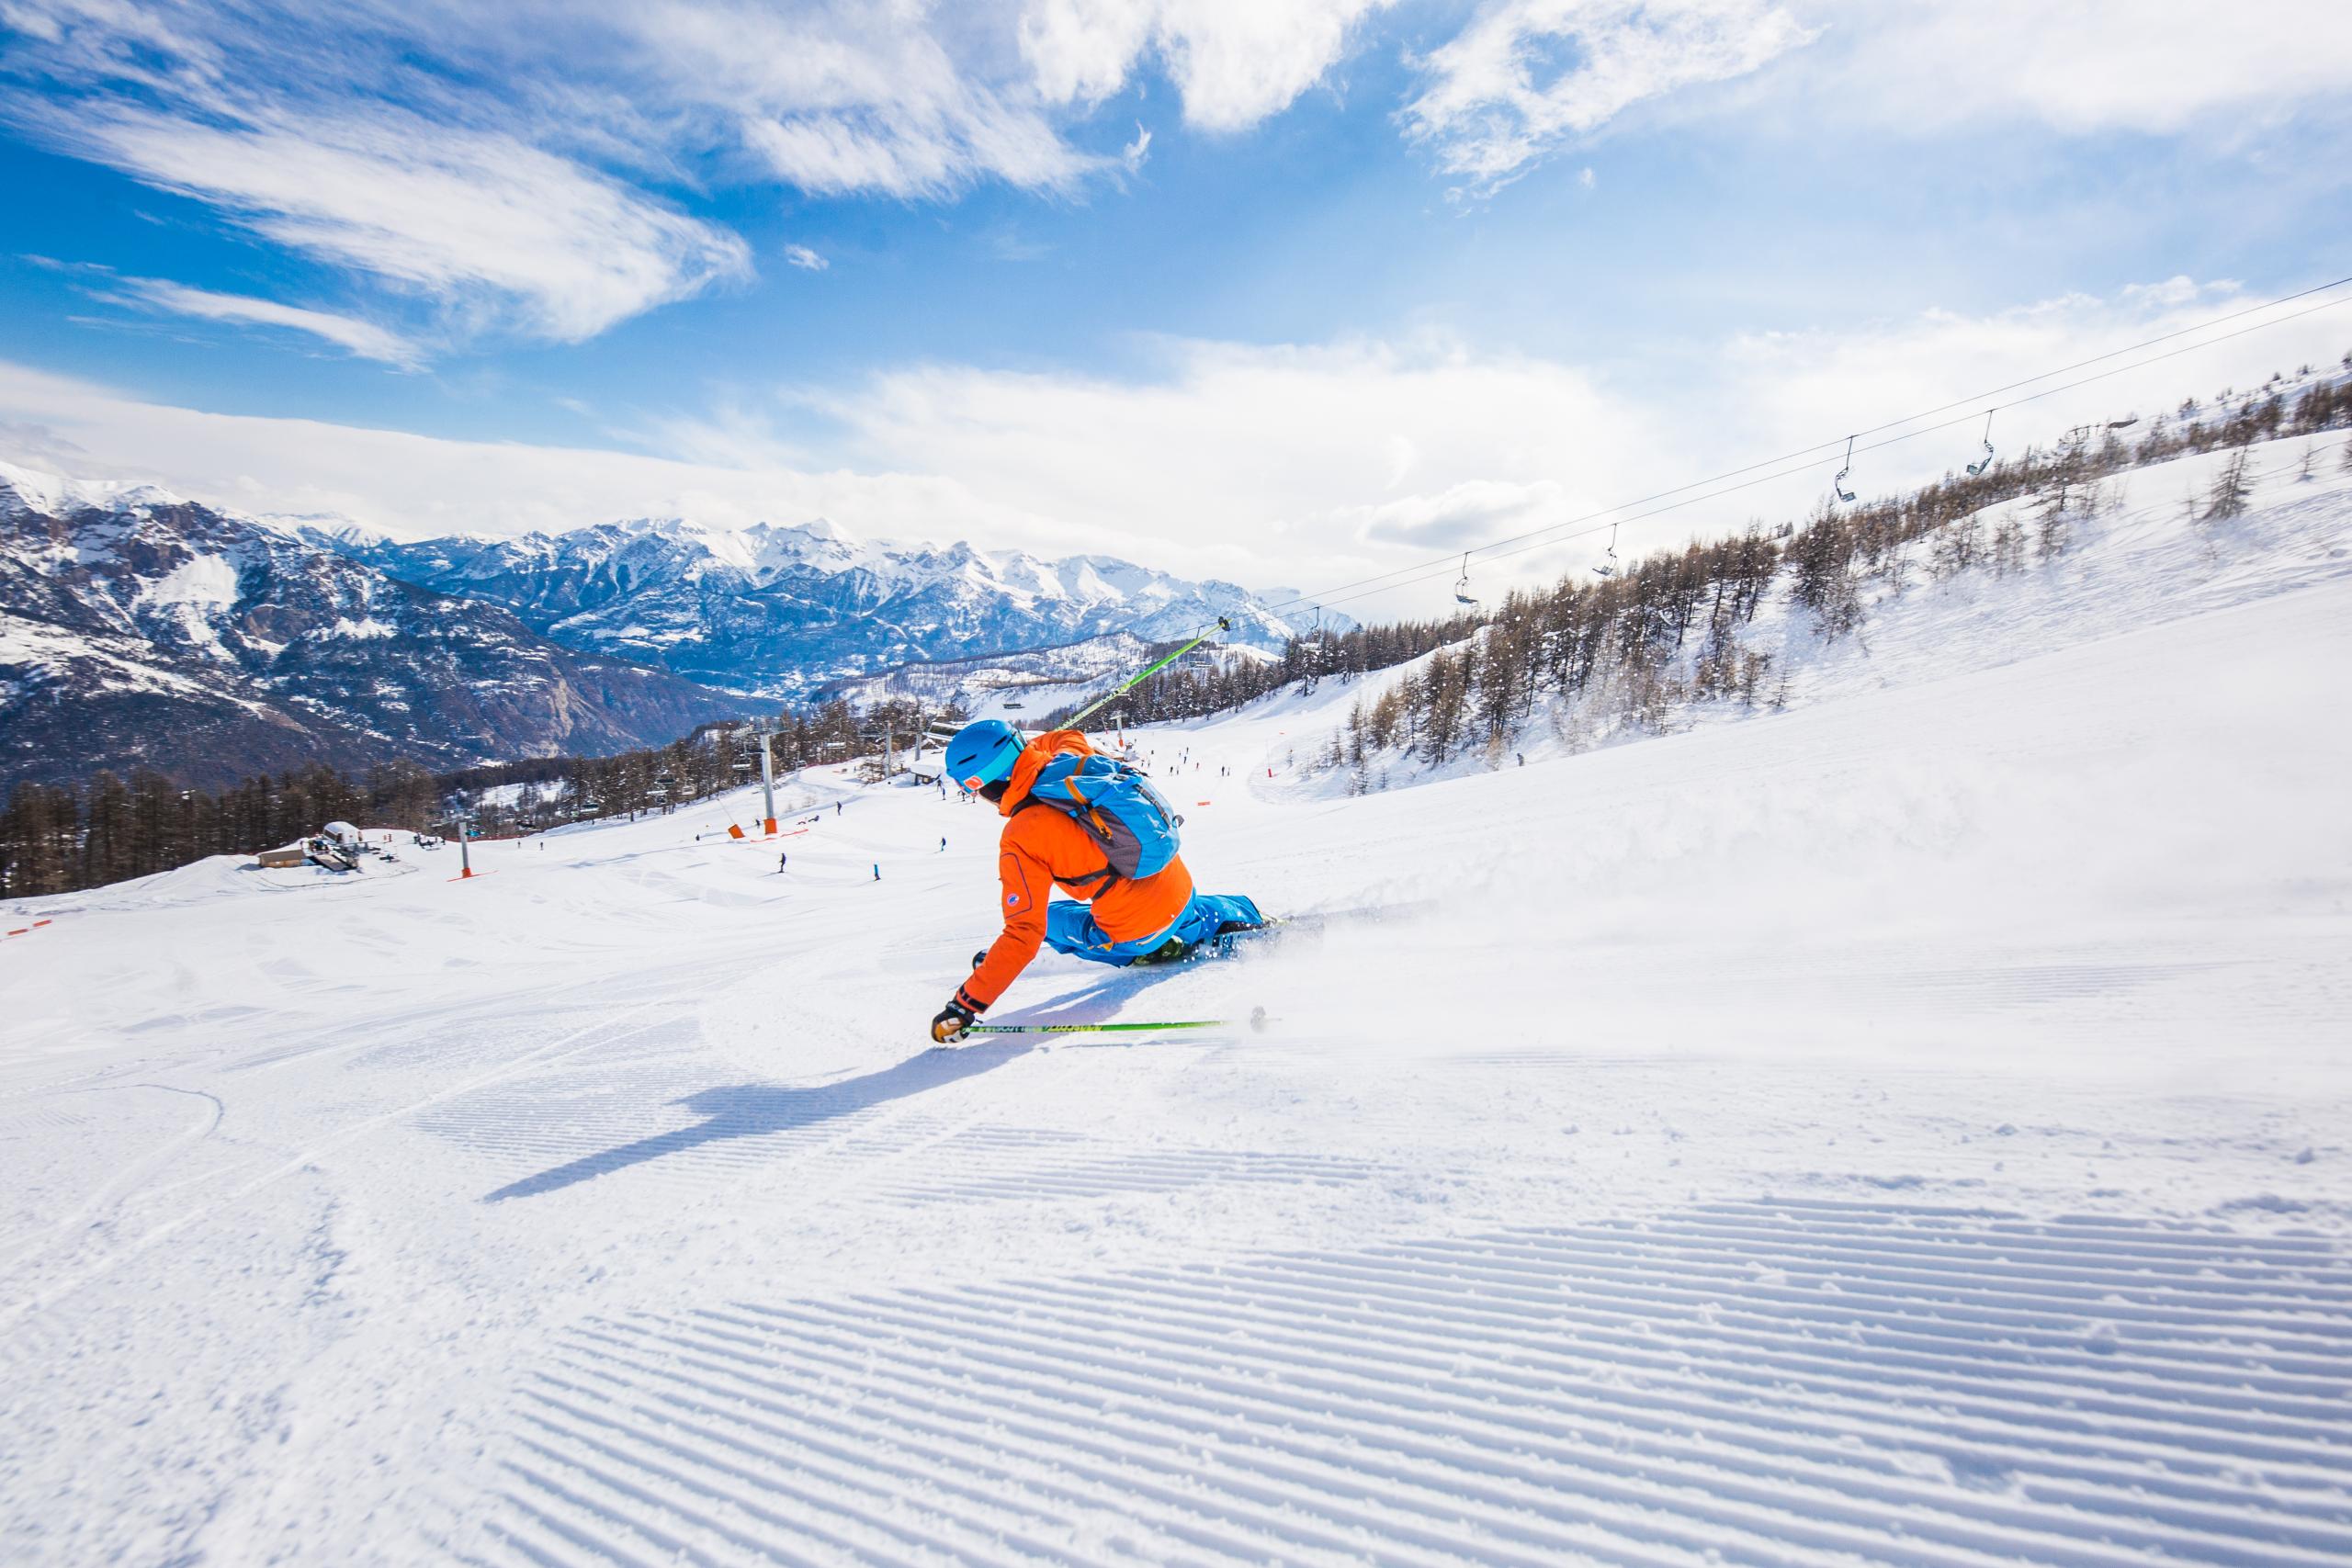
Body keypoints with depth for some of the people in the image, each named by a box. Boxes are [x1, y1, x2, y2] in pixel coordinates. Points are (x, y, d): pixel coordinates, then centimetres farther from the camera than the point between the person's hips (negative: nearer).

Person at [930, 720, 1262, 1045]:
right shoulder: (1069, 759, -5)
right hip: (1180, 883, 6)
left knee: (1050, 920, 20)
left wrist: (965, 1005, -18)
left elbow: (1023, 933, -22)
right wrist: (1016, 751, 32)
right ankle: (1248, 916, 47)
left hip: (1135, 931, -6)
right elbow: (1069, 737, 23)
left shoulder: (1021, 840, -21)